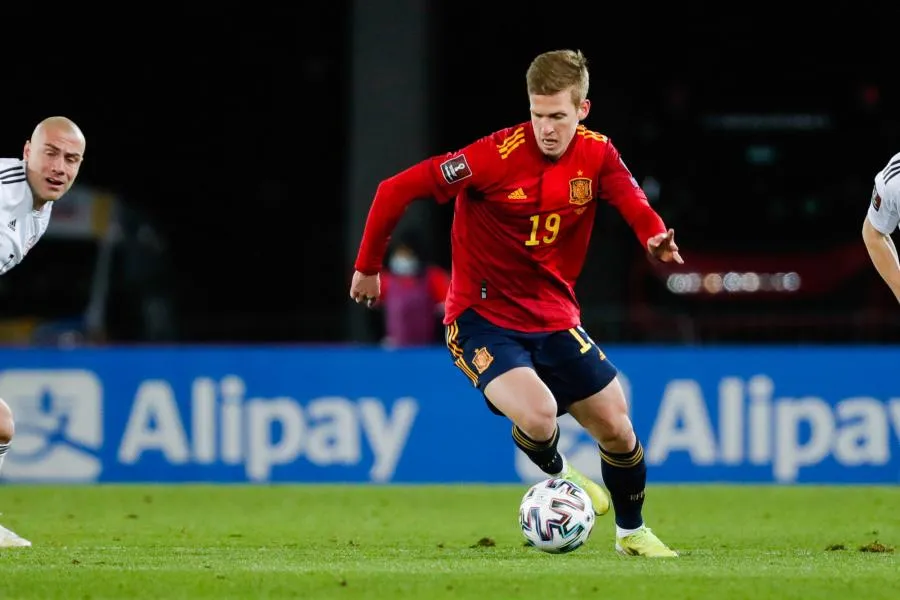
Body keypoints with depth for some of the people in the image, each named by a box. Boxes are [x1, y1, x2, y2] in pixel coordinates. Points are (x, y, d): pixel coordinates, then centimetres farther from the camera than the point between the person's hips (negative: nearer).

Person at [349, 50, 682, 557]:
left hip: (555, 319, 5)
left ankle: (632, 532, 34)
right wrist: (368, 267, -10)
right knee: (538, 412, -28)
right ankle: (557, 473, 9)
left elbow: (634, 204, -20)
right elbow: (396, 191, -19)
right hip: (482, 319, -5)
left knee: (617, 428, 5)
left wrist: (656, 237, -44)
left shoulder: (597, 154, -5)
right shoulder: (499, 154, -21)